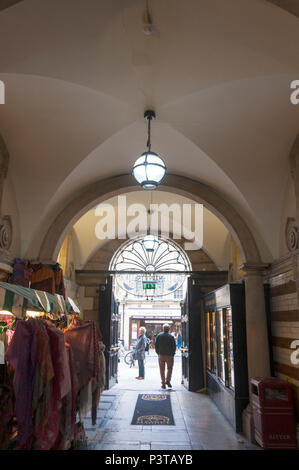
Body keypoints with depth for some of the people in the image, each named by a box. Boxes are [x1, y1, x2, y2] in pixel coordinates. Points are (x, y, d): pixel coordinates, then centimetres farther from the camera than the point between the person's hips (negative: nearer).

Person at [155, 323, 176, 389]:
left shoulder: (159, 335, 1)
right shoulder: (171, 336, -5)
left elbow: (156, 345, 3)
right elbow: (174, 346, -4)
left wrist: (158, 353, 11)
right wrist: (172, 354, 7)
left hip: (161, 355, 2)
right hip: (169, 355, -1)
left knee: (162, 370, 8)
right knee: (169, 368, 13)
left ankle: (163, 384, 8)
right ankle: (168, 380, 0)